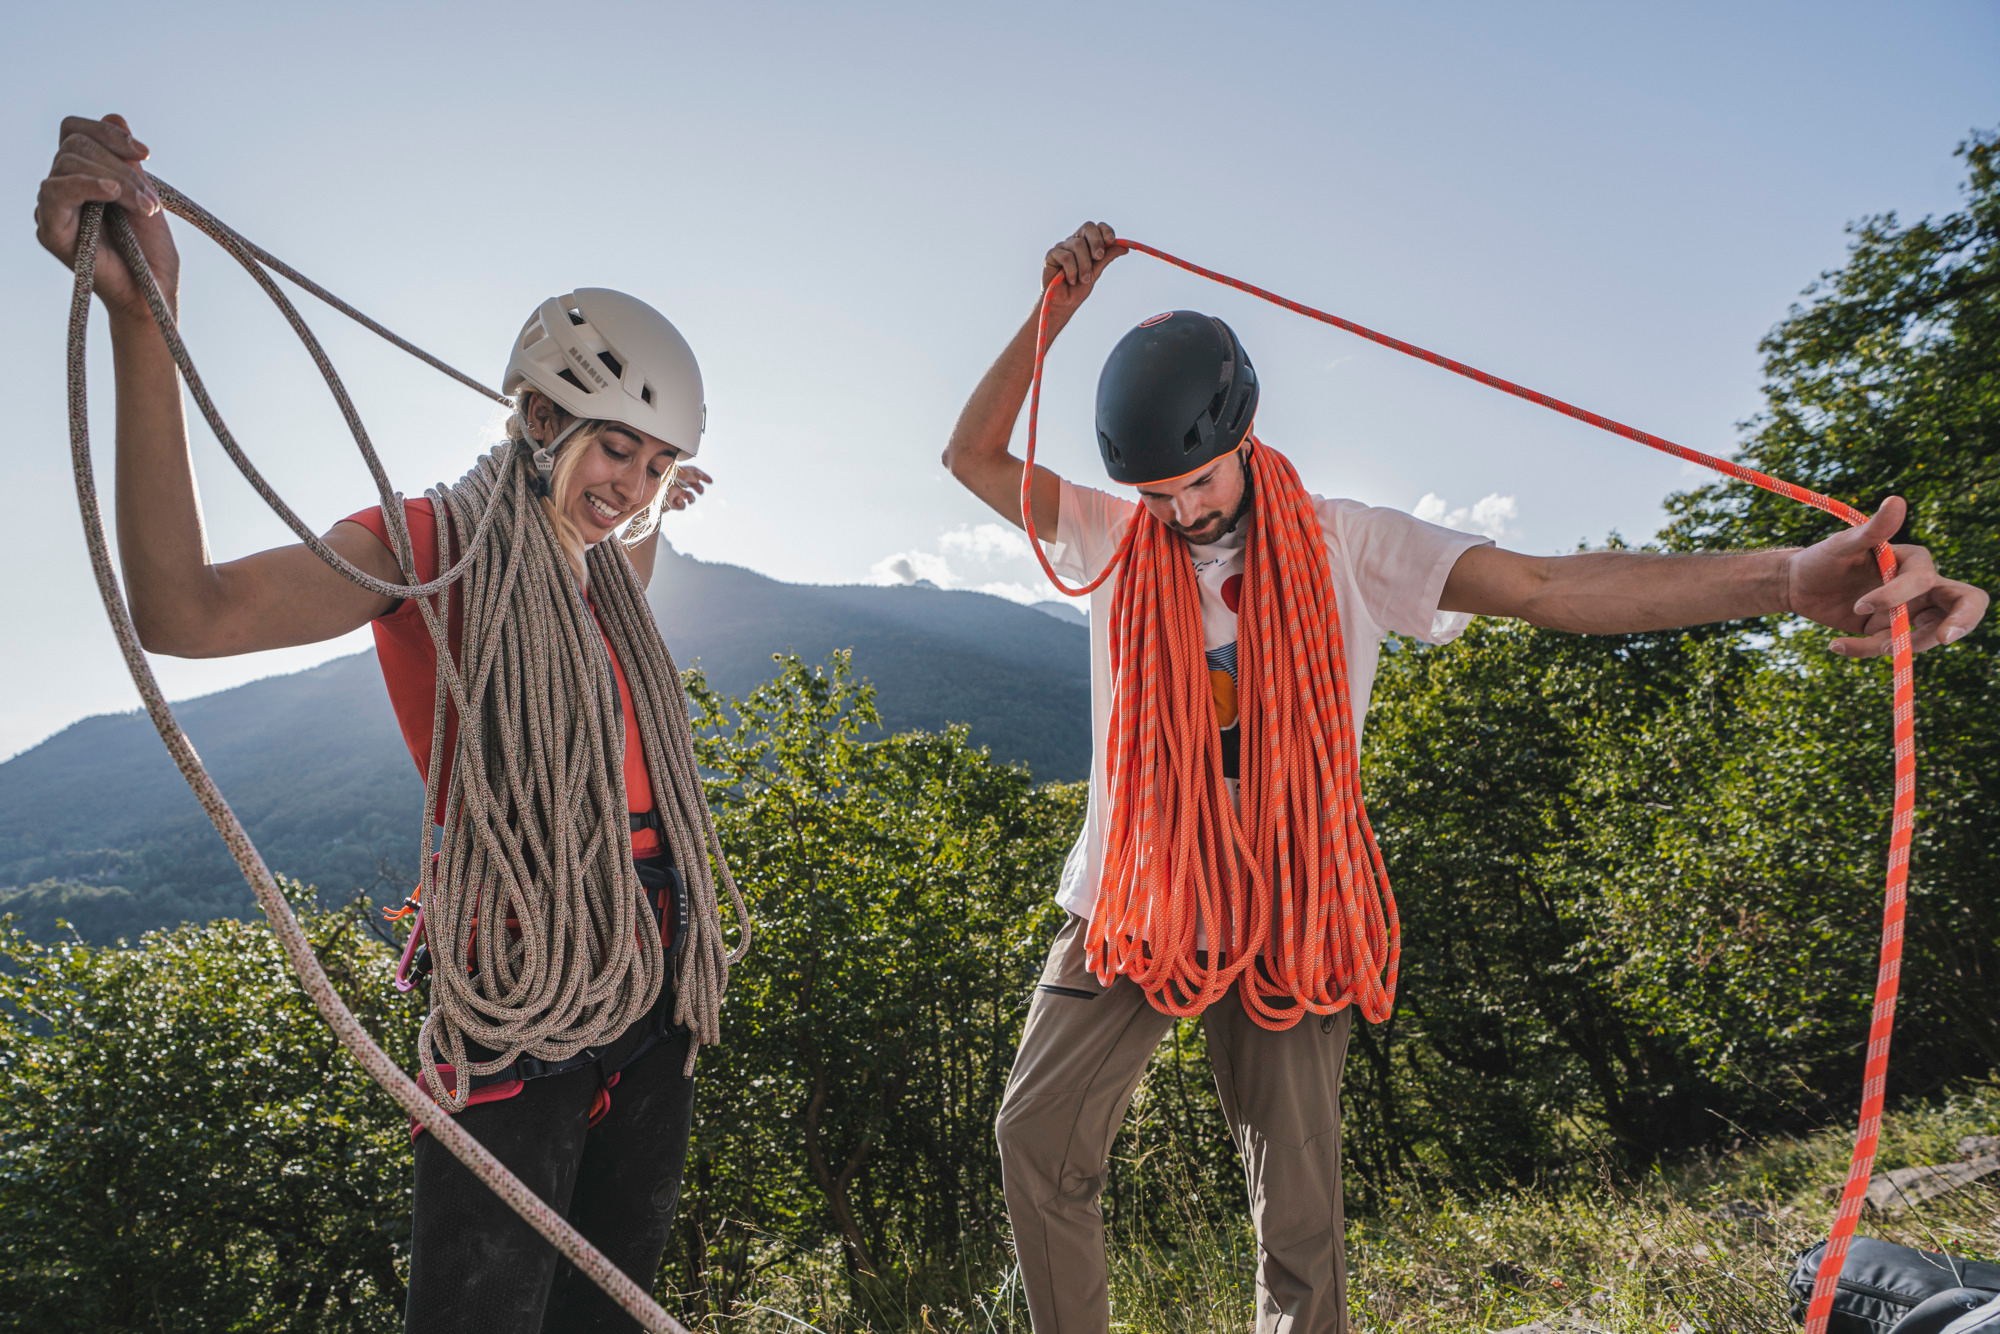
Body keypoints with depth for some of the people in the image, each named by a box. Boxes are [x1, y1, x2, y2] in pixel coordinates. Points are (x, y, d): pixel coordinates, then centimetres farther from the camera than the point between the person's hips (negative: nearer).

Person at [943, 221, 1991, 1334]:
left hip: (1284, 919, -1)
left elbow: (1543, 586, -16)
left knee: (1301, 1219, 3)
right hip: (1130, 903, 2)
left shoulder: (1344, 546, -4)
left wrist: (1783, 577, -31)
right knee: (1038, 1137, -2)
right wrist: (1052, 315, -7)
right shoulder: (1115, 541, 2)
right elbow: (974, 455, 3)